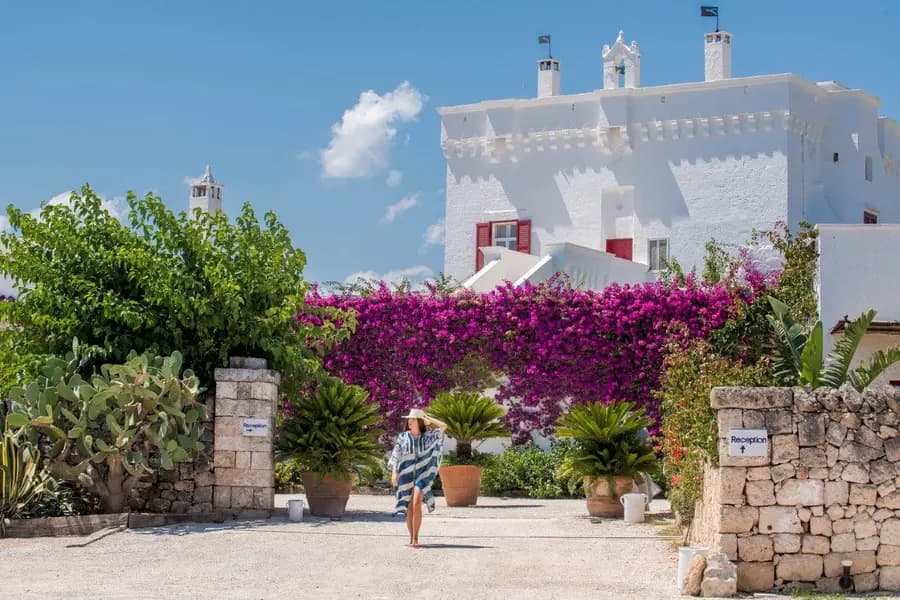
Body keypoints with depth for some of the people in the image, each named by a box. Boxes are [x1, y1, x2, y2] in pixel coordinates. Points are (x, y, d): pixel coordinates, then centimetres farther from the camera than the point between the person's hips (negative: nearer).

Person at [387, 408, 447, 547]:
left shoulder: (428, 436, 6)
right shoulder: (403, 437, 8)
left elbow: (443, 426, -4)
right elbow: (396, 455, 5)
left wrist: (427, 418, 4)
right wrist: (394, 472, -7)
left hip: (422, 475, -2)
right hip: (406, 474, 2)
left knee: (416, 504, -17)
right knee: (409, 507, 3)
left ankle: (415, 538, -15)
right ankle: (412, 538, 12)